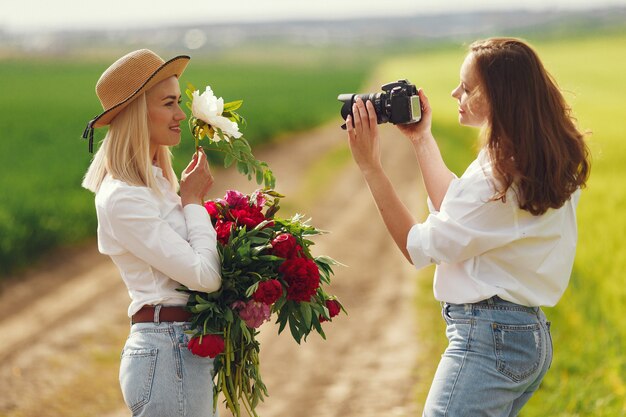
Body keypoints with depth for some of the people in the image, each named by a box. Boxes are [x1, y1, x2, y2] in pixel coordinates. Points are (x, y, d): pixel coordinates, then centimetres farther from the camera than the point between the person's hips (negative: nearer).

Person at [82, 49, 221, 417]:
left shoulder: (156, 184, 13)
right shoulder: (122, 198, -17)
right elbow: (204, 275, -19)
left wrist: (195, 198, 6)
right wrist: (193, 201, -7)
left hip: (185, 349, 9)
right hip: (168, 354, -9)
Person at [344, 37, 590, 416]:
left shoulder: (498, 176, -21)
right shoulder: (541, 160, 8)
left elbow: (418, 247, -14)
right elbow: (455, 209, 18)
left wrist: (370, 167, -13)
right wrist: (422, 138, 19)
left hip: (488, 338, -10)